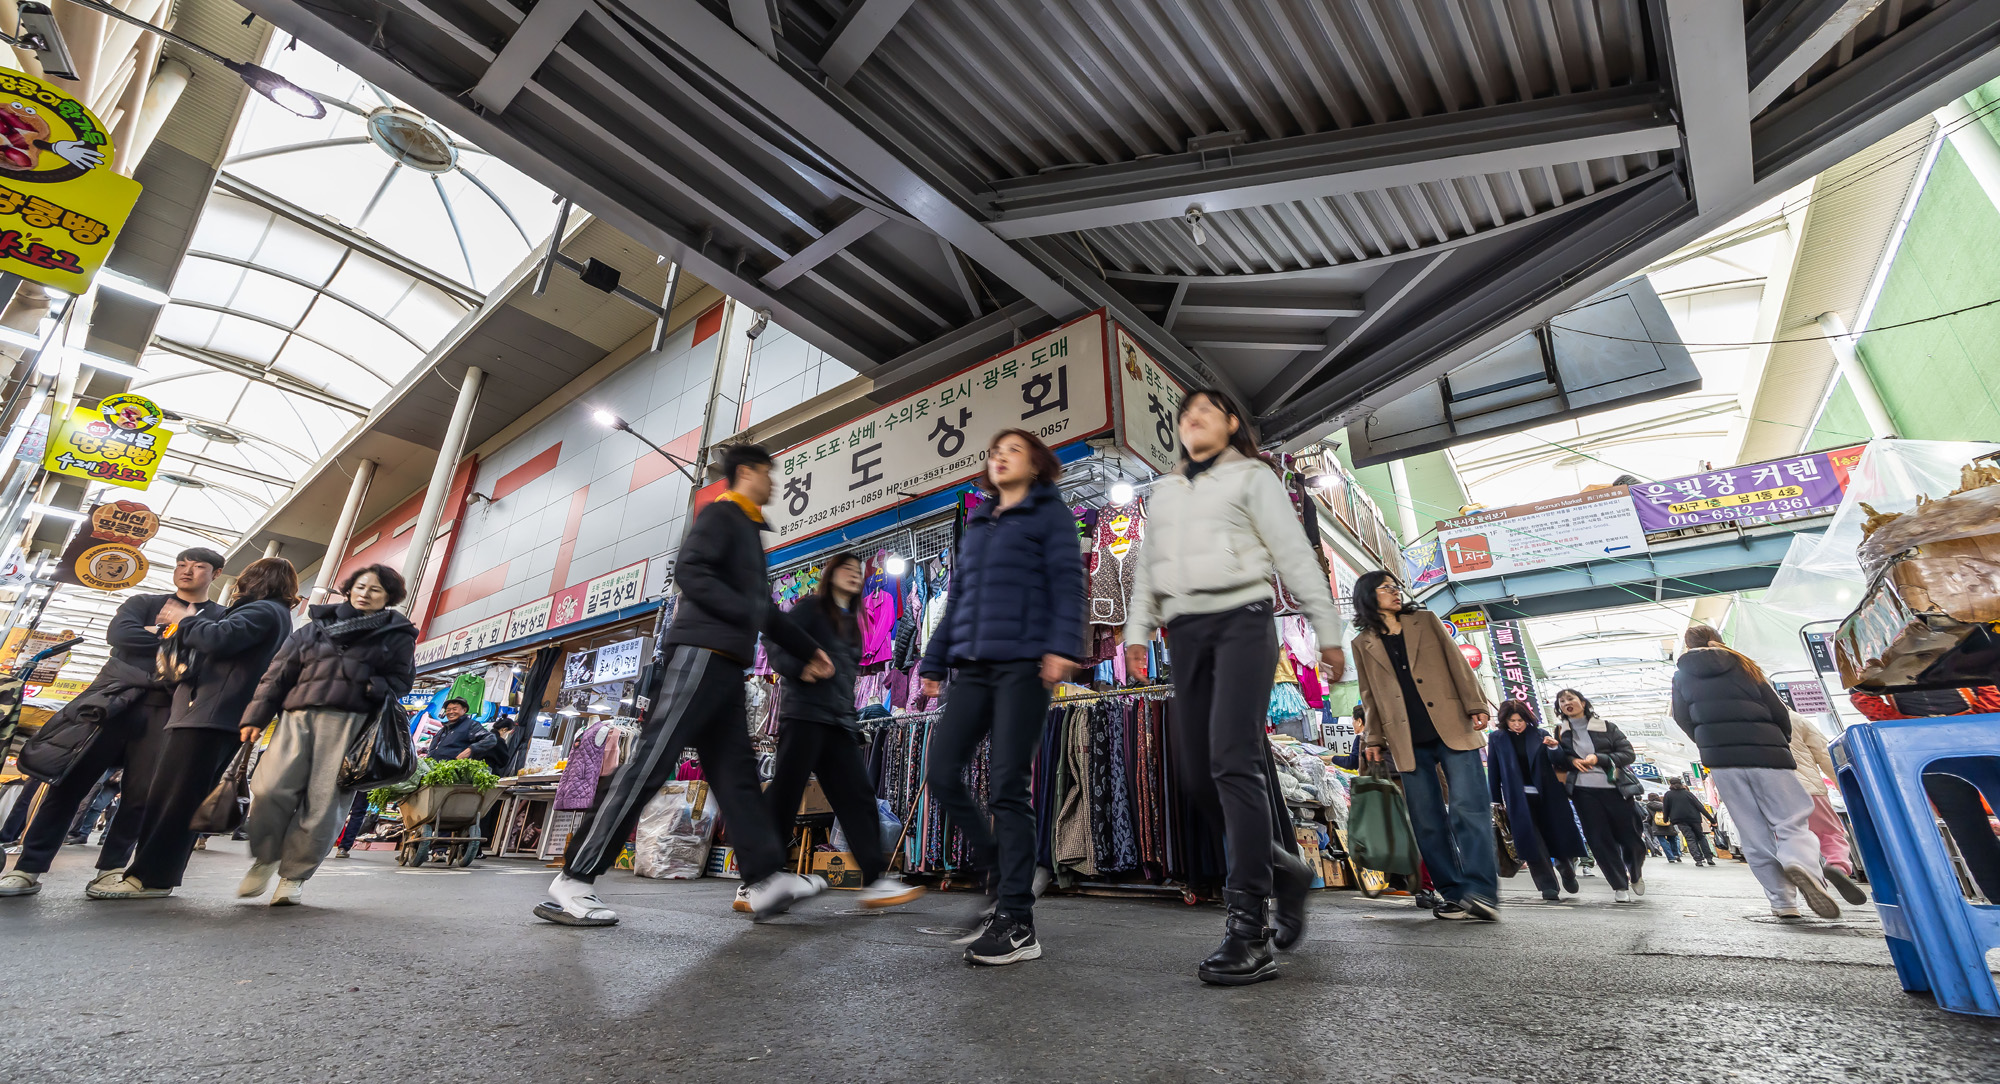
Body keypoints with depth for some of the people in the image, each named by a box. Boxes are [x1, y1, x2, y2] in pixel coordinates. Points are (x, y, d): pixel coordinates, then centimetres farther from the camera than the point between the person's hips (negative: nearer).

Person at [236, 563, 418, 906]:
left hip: (349, 723, -2)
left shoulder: (397, 635, 16)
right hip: (297, 716, 2)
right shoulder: (316, 627, 21)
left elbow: (400, 681, 10)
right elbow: (278, 673, 18)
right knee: (269, 789, -13)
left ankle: (294, 875, 10)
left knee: (323, 803, -6)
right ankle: (265, 858, 12)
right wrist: (255, 717, 9)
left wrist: (376, 689, -12)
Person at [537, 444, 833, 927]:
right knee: (649, 762, -11)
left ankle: (767, 879, 2)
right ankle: (573, 880, -4)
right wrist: (750, 614, -18)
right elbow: (691, 572, -17)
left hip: (725, 667, 10)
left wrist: (809, 650, 32)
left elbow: (764, 608, 32)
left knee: (735, 772, 3)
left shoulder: (749, 531, 28)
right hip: (702, 652, -10)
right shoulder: (720, 514, 0)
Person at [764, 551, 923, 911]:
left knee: (858, 795, -2)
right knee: (784, 797, -6)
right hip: (805, 713, -7)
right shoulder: (810, 608, 4)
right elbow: (779, 652, -6)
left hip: (840, 720, 7)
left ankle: (875, 881, -3)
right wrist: (803, 668, -24)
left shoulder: (853, 624, 24)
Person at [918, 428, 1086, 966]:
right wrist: (933, 662, 19)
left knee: (1007, 785, -7)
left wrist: (1062, 644, -20)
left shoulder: (1049, 513, 7)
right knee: (941, 773, -2)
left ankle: (1018, 924, 4)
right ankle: (1002, 879, 17)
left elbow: (1066, 580, -5)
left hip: (1023, 662, -6)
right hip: (973, 666, 6)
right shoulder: (976, 525, 24)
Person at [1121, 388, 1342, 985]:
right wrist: (1138, 629, 11)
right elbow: (1148, 567, 22)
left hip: (1241, 620, -5)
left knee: (1234, 762, -19)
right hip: (1186, 630, 5)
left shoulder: (1252, 476, 10)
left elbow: (1294, 553, 4)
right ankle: (1284, 867, 24)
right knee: (1197, 776, 1)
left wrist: (1327, 629, 0)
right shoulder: (1163, 492, 25)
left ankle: (1248, 933, -16)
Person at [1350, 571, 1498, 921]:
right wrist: (1375, 740, 10)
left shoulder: (1426, 621, 13)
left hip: (1452, 728, -1)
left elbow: (1456, 663, 7)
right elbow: (1371, 696, 14)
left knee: (1468, 808, -12)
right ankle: (1453, 894, 9)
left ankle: (1481, 892, -12)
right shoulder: (1363, 643, 12)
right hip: (1409, 743, 1)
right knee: (1428, 821, 1)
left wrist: (1476, 705, -4)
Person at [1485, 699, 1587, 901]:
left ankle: (1567, 871, 40)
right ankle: (1548, 886, 3)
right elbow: (1493, 771, 4)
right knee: (1531, 841, -6)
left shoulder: (1540, 735, 4)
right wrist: (1497, 801, 4)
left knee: (1558, 835, 10)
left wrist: (1554, 748, -18)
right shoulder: (1497, 739, 1)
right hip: (1519, 799, -1)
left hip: (1547, 795, 1)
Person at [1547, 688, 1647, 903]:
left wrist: (1599, 758, -15)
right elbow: (1559, 764, 12)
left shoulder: (1607, 727, 4)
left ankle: (1636, 875, 34)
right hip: (1584, 791, 1)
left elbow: (1629, 754, -2)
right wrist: (1571, 760, -9)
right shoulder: (1561, 732, 9)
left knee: (1631, 838, 5)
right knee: (1600, 840, -3)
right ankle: (1620, 887, 10)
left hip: (1613, 788, -1)